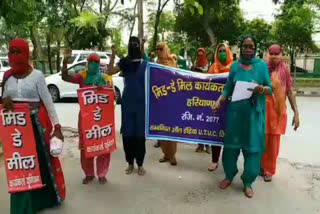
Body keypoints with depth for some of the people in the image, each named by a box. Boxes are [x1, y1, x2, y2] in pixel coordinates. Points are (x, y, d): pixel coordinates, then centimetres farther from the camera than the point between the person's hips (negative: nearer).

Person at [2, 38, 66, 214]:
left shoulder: (37, 75, -5)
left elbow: (47, 100, -7)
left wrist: (56, 125, -11)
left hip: (36, 123, -4)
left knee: (42, 158, 4)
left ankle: (47, 197, 24)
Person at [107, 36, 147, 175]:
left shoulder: (146, 63, 0)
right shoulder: (124, 62, 6)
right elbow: (110, 72, -6)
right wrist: (113, 55, -14)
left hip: (142, 103, -2)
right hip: (127, 102, 2)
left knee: (140, 133, 4)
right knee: (127, 133, 5)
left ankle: (140, 164, 17)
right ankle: (130, 163, 21)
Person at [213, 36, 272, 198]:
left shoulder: (262, 65, -1)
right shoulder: (234, 66, 4)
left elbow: (270, 89, -1)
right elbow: (228, 88, 4)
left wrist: (261, 89, -23)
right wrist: (219, 101, -12)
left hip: (254, 113, -1)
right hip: (235, 111, 2)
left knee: (252, 147, 6)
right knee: (231, 144, 9)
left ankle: (248, 182, 23)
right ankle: (229, 176, 30)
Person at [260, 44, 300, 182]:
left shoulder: (284, 71, 3)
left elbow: (290, 92, 2)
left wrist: (296, 113, -3)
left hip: (278, 112, 1)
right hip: (262, 111, -1)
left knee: (273, 143, 7)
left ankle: (269, 170, 22)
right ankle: (260, 166, 27)